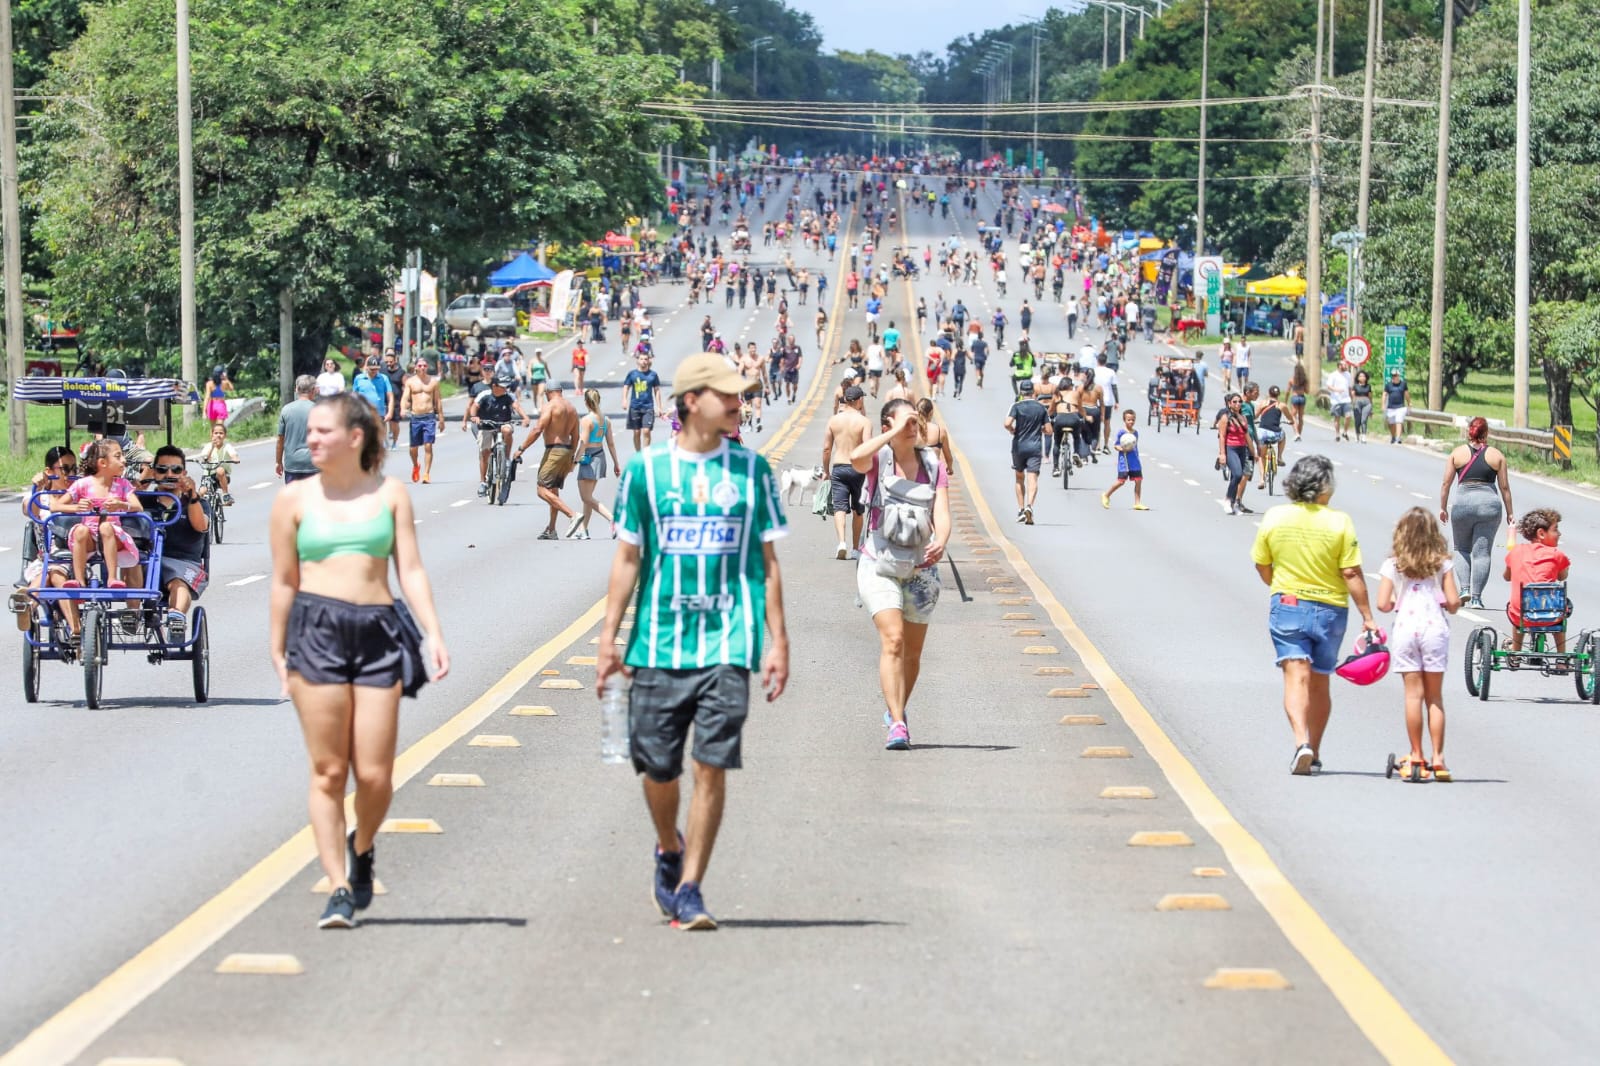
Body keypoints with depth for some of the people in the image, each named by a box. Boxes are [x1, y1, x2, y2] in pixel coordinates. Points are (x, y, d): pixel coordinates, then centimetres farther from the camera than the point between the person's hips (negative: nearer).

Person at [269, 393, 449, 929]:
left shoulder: (389, 493, 9)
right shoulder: (295, 498, 7)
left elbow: (410, 569, 6)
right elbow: (284, 581, 9)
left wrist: (434, 634, -5)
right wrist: (278, 652, 8)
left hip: (378, 631, 1)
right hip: (316, 628, -1)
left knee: (374, 774, -2)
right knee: (328, 771, -4)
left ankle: (362, 845, 29)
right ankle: (339, 889, 2)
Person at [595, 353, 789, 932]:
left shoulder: (752, 470, 5)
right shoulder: (646, 468, 3)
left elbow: (766, 561, 9)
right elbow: (628, 558, 8)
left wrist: (777, 640, 4)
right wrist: (608, 638, 4)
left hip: (728, 645, 0)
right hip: (658, 643, 0)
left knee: (711, 767, -8)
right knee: (657, 768, 7)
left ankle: (689, 889, -1)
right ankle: (669, 850, 37)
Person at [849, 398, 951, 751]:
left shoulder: (933, 466, 5)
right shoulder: (878, 459, -2)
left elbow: (942, 515, -5)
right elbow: (856, 457, -27)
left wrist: (940, 542, -25)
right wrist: (895, 432, -21)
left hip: (920, 569, 3)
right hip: (878, 565, -3)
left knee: (912, 652, 11)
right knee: (892, 640, -19)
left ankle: (895, 711, 34)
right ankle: (896, 723, -23)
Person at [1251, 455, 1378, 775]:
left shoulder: (1274, 517, -5)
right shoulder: (1339, 522, -11)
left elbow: (1262, 566, 6)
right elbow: (1351, 574, -12)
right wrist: (1367, 617, -5)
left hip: (1287, 606, 0)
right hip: (1330, 609, 0)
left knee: (1296, 676, -6)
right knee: (1319, 682, 14)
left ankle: (1301, 741, -27)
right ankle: (1314, 754, 22)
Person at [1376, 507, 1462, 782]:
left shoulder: (1392, 566, 2)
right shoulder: (1442, 564, 3)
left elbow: (1383, 605, -4)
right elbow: (1453, 602, -3)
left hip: (1405, 628, 0)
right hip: (1435, 628, 0)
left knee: (1413, 694, 2)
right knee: (1434, 696, 6)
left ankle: (1416, 757, 3)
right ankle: (1437, 759, 5)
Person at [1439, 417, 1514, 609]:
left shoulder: (1458, 452, 3)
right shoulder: (1496, 455, 4)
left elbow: (1446, 483, 3)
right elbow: (1504, 487, 6)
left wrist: (1443, 507, 13)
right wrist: (1510, 512, 14)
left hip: (1463, 503, 0)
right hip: (1489, 504, 0)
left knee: (1462, 549, 17)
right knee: (1482, 552, 3)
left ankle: (1465, 588, 1)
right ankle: (1476, 597, 1)